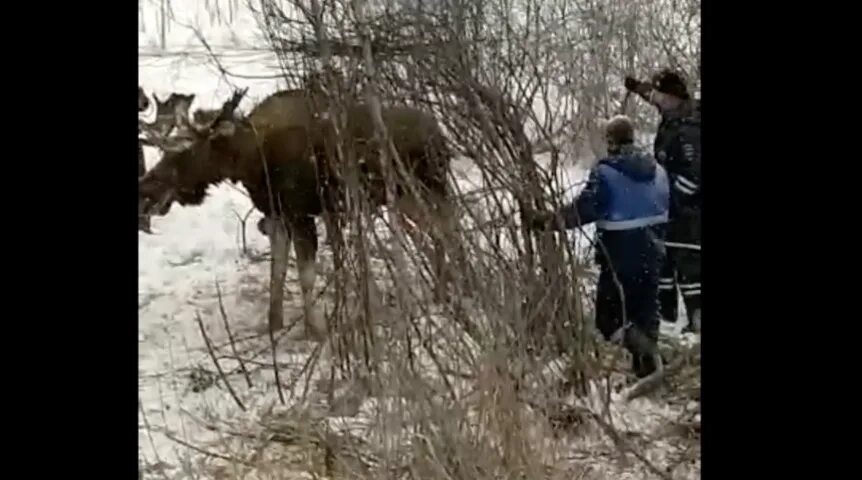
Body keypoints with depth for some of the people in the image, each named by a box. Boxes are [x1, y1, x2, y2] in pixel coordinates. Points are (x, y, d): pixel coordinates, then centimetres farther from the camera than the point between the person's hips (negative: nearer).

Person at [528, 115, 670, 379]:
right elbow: (666, 209, 15)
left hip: (620, 255, -6)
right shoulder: (658, 170, 6)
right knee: (646, 308, 16)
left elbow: (585, 209, -22)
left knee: (608, 312, 4)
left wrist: (547, 221, -16)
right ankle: (647, 367, 19)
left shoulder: (606, 172, -15)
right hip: (652, 253, 6)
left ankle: (635, 341, -21)